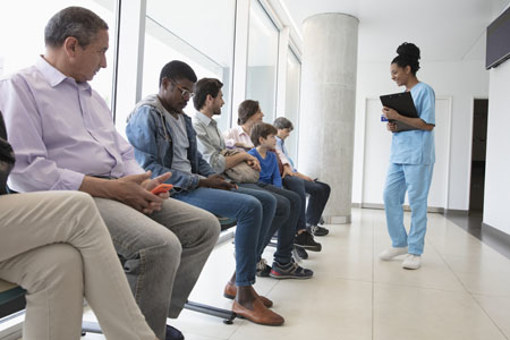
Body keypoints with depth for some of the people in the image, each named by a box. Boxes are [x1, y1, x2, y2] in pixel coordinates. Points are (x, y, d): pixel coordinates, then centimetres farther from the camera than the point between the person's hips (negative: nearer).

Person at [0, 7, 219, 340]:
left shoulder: (93, 95, 24)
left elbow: (125, 153, 22)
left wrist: (144, 183, -1)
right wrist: (110, 188, -17)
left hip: (119, 191, 8)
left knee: (206, 225, -3)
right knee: (161, 244, -31)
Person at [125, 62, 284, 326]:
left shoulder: (182, 117, 22)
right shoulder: (146, 114, -7)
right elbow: (148, 169, -17)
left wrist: (216, 178, 4)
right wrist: (201, 182, -18)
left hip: (192, 185, 10)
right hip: (171, 192, -9)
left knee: (267, 201, 3)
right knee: (249, 207, -26)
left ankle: (238, 281, 6)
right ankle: (244, 297, -15)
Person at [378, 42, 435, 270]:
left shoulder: (424, 91, -5)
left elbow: (428, 124, -14)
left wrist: (397, 117, -17)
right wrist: (392, 125, 1)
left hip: (418, 156, -8)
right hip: (398, 155, 8)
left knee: (417, 202, -1)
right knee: (390, 197, 6)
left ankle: (415, 251, 8)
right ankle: (399, 243, 19)